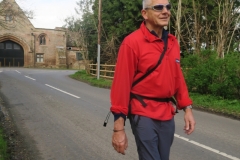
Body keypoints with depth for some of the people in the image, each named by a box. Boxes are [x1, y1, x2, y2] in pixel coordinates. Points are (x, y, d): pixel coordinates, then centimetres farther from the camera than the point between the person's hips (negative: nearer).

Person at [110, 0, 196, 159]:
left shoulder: (173, 42, 6)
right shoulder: (132, 42, -13)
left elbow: (178, 78, 13)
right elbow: (121, 84, -15)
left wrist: (187, 108, 8)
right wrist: (119, 128, -15)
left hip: (167, 114, 6)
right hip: (144, 114, -6)